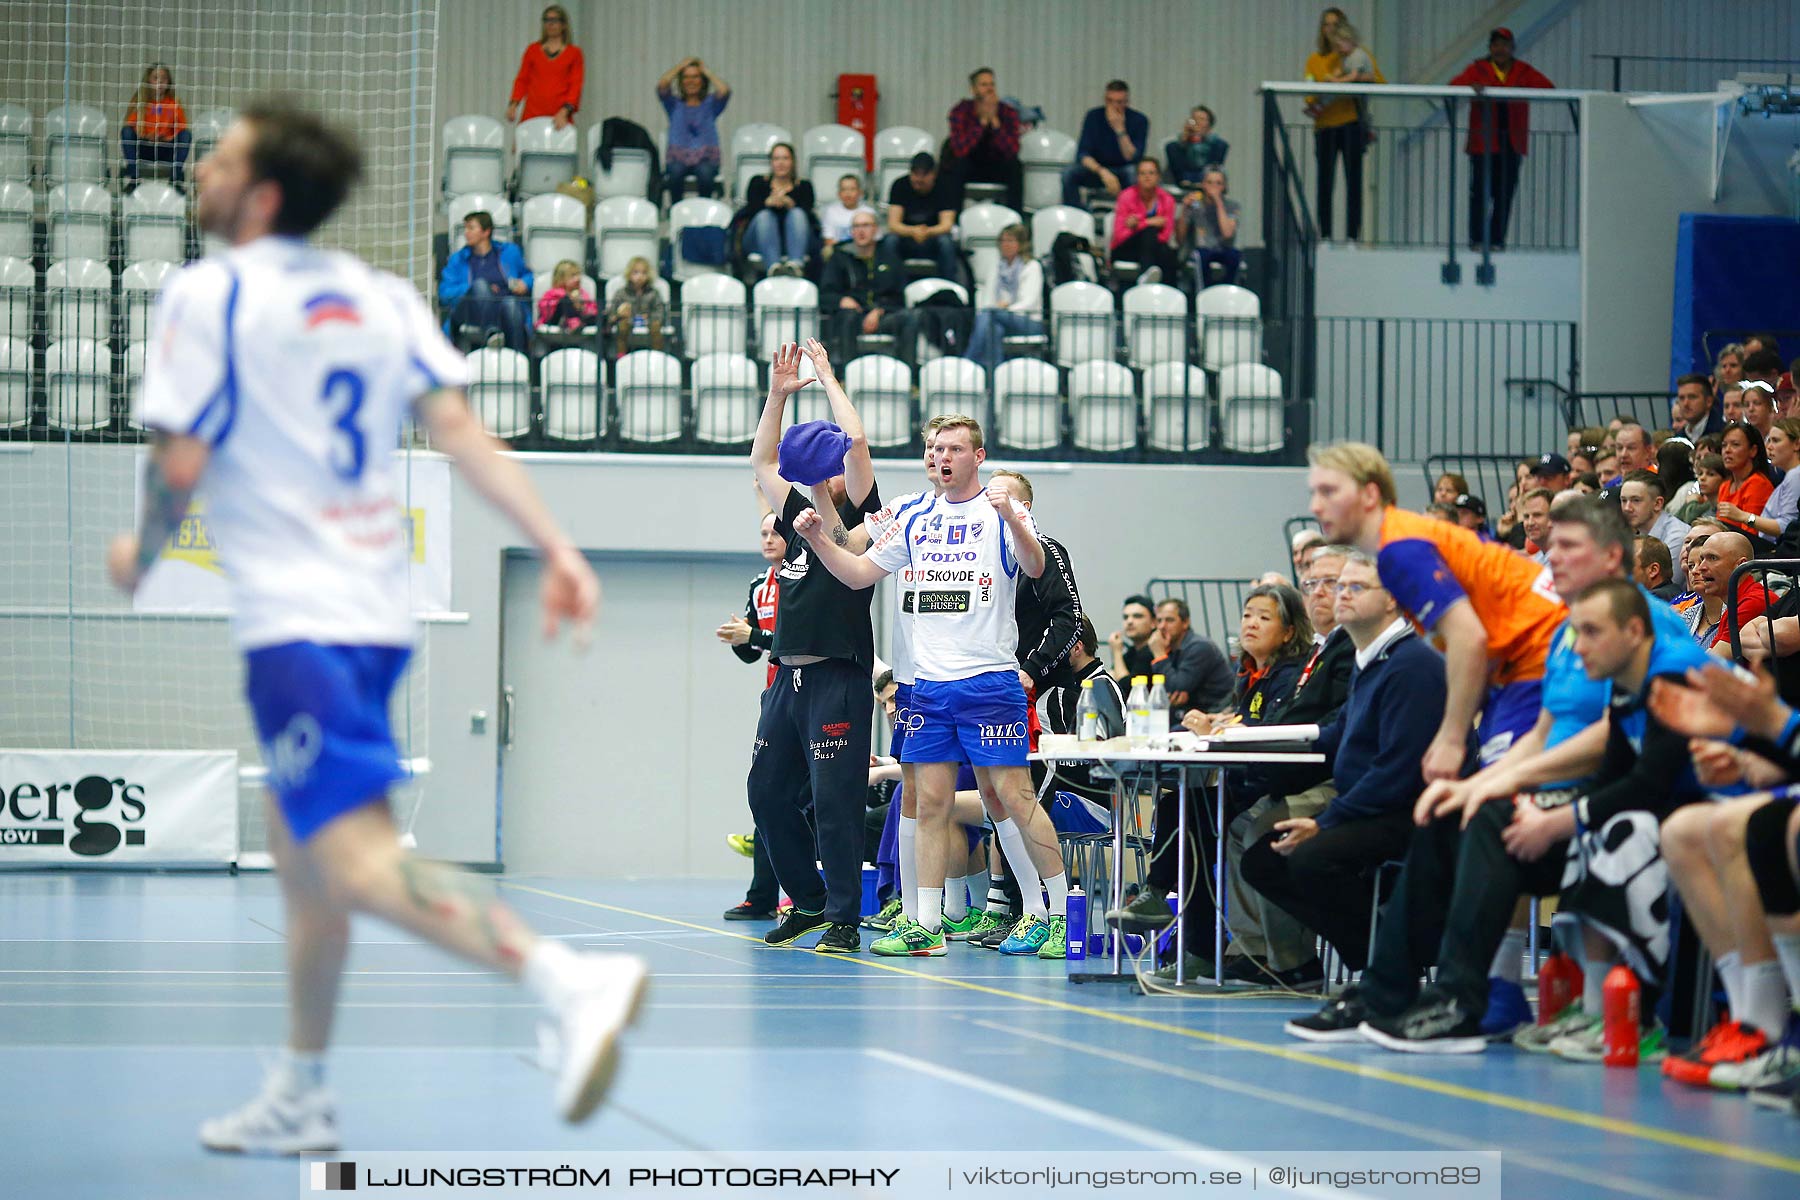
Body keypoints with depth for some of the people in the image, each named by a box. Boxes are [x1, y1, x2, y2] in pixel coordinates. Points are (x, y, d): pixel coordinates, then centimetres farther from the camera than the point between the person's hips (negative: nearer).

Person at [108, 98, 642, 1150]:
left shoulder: (209, 294, -7)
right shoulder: (381, 295, 11)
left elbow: (181, 465, -9)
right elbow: (463, 430, 2)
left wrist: (141, 556, 11)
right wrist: (559, 550, -4)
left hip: (294, 621, -8)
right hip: (380, 612, 8)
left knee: (359, 862, -18)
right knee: (299, 844, 21)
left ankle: (572, 982, -38)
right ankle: (300, 1098, 28)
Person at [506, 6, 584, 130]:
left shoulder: (574, 53, 7)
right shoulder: (533, 50, 13)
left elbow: (576, 86, 2)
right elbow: (522, 80, 13)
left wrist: (565, 111, -12)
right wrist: (514, 104, -1)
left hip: (559, 117, -2)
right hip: (532, 114, 2)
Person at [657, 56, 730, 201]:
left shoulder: (710, 104, 12)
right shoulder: (675, 104, 14)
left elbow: (724, 90, -8)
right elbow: (662, 86, -3)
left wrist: (706, 70, 6)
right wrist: (681, 65, 7)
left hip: (705, 158, 0)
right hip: (678, 158, 0)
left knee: (705, 172, -36)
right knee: (676, 170, -36)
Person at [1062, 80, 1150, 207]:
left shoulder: (1139, 120, -10)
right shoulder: (1094, 116, -6)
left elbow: (1133, 158, -18)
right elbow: (1083, 155, -14)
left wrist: (1120, 129, -28)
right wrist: (1102, 172, -32)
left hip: (1123, 173, -2)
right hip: (1097, 169, 2)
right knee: (1069, 172, -27)